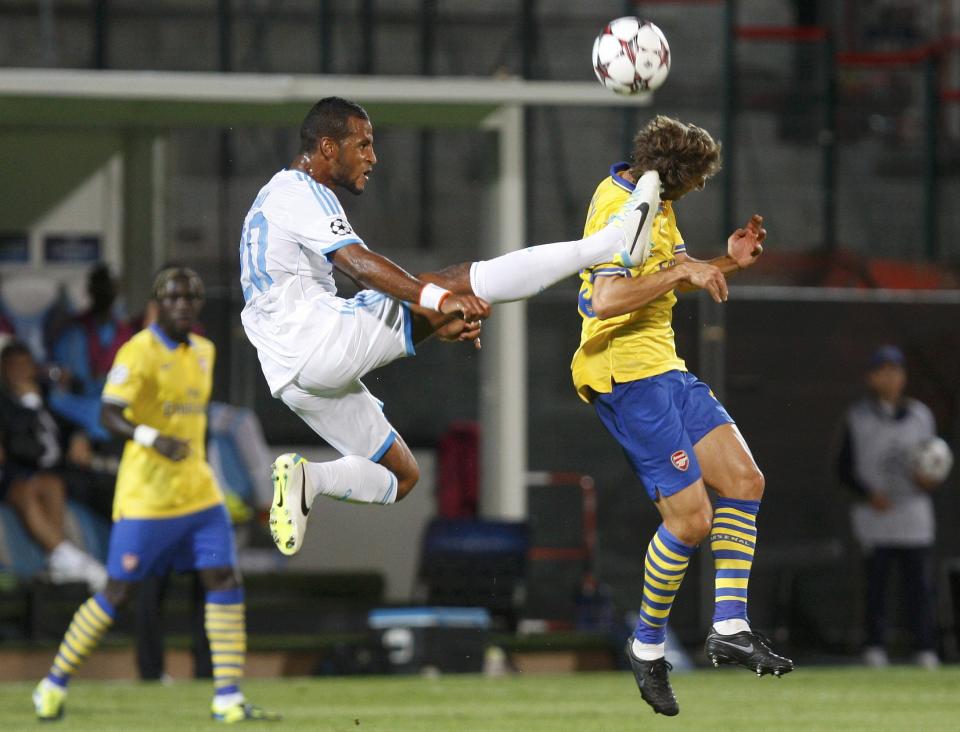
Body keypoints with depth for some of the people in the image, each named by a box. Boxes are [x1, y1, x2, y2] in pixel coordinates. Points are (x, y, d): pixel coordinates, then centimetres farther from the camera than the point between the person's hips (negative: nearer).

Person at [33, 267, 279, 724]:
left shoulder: (203, 352, 12)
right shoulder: (139, 352, -12)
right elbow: (110, 415, -22)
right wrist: (153, 438, -38)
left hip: (198, 493, 7)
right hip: (146, 495, -7)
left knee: (224, 581, -5)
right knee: (118, 592, -1)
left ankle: (228, 700, -4)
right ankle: (54, 685, 15)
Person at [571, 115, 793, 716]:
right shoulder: (620, 208, -18)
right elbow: (606, 298, -32)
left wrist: (725, 263, 9)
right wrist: (680, 270, -25)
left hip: (663, 365, 10)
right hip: (627, 373, -10)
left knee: (744, 480, 3)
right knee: (690, 517, -12)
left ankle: (730, 627, 5)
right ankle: (648, 645, 6)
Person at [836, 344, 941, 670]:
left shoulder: (920, 416, 13)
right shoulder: (858, 417, 5)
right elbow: (844, 469, 4)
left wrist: (928, 482, -8)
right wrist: (868, 494, -12)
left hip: (914, 510, 2)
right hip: (874, 516, -2)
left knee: (920, 585, -4)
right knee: (875, 584, -4)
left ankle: (926, 651, -1)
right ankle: (874, 648, 2)